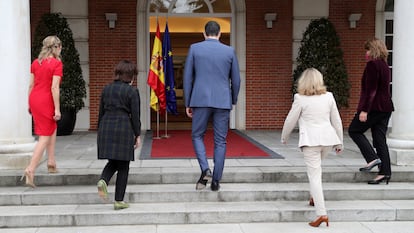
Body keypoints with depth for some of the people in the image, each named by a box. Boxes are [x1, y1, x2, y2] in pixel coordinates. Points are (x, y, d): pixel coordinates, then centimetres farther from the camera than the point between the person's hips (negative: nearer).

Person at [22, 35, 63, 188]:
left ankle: (51, 162, 24)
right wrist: (57, 109, -14)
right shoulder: (57, 63, -10)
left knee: (53, 128, 24)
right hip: (46, 101, -7)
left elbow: (31, 85, 10)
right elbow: (54, 88, -16)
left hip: (34, 99, 7)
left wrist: (30, 104, 18)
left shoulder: (35, 63, 9)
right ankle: (31, 169, -10)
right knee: (44, 137, -1)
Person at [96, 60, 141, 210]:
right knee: (123, 166, 5)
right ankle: (119, 201, 7)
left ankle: (103, 180, -11)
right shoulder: (132, 91, -4)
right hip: (124, 128, -4)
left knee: (113, 162, 19)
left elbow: (101, 112, 13)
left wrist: (100, 132, 20)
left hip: (106, 127, 5)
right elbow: (135, 115, -5)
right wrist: (137, 135, 3)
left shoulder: (106, 89, 10)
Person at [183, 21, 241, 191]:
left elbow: (187, 77, 2)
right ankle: (216, 181, 10)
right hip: (223, 101, 1)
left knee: (197, 136, 13)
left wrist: (187, 103, 8)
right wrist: (233, 101, 22)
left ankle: (205, 169, -6)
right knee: (220, 141, 8)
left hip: (201, 100, -1)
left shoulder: (194, 48, 2)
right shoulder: (229, 51, 4)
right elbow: (236, 80, 7)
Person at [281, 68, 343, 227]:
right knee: (315, 169, 29)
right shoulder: (328, 96, 8)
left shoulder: (300, 98, -3)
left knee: (314, 176, -5)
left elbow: (290, 121, 2)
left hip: (311, 139, -5)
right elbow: (337, 121, 12)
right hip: (327, 138, 5)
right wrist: (340, 142, 22)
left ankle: (322, 214, -9)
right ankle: (314, 197, 30)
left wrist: (284, 138, 19)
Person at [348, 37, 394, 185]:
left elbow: (371, 89, -19)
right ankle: (385, 172, 7)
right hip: (386, 107, 9)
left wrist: (364, 110, -21)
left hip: (374, 107, -9)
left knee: (354, 130, 5)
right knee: (380, 139, 8)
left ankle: (373, 158, -5)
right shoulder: (385, 65, 17)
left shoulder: (372, 64, -12)